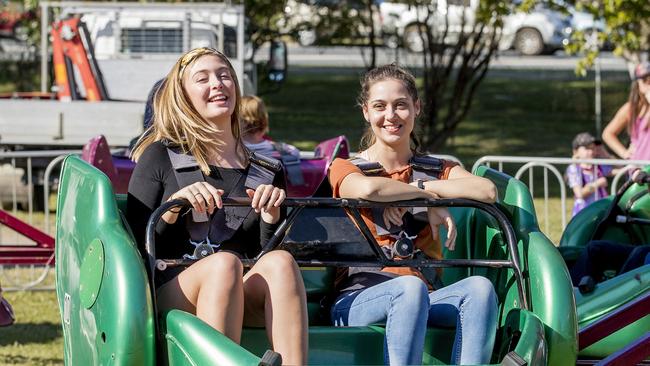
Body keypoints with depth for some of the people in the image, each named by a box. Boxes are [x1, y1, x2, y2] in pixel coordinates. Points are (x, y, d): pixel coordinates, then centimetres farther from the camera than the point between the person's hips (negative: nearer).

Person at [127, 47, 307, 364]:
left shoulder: (267, 173, 20)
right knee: (223, 262, -35)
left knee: (280, 262, -31)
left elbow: (269, 252, 16)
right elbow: (136, 245, 4)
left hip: (247, 305, 3)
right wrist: (174, 205, -12)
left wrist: (271, 215, -2)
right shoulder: (160, 157, 11)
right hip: (171, 295, -2)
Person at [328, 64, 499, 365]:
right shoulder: (345, 168, 10)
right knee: (410, 287, -36)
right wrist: (425, 196, -9)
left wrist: (412, 193, -8)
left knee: (479, 288, -28)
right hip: (358, 297, -3)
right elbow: (368, 189, -19)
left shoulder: (436, 170, 19)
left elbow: (487, 191, -6)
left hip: (423, 298, 3)